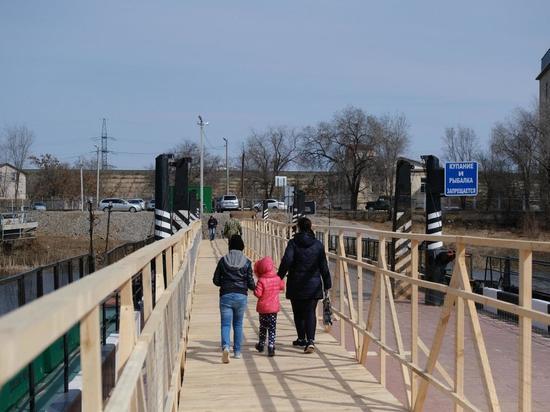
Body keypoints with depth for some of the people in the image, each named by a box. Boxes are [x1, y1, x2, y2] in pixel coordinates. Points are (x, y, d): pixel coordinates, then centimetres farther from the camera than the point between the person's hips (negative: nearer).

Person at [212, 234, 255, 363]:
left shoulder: (223, 260, -2)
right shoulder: (247, 262, -2)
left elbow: (216, 281, 1)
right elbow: (250, 283, -2)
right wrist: (254, 287, 20)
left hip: (226, 296, -1)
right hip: (241, 296, 1)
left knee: (225, 324, -1)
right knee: (238, 324, 17)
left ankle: (225, 347, -26)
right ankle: (237, 352, 21)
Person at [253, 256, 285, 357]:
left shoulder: (261, 280, -18)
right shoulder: (277, 278, -4)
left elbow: (257, 294, -20)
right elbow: (282, 286, 14)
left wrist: (255, 289, -1)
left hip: (263, 308, -2)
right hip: (274, 307, 2)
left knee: (263, 327, 16)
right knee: (272, 328, 5)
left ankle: (261, 344, 30)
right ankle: (271, 346, -5)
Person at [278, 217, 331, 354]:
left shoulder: (293, 243, -6)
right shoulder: (318, 245, 1)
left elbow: (286, 261, -16)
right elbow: (323, 266, 3)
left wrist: (279, 277, -7)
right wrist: (327, 284, 9)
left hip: (296, 285, -1)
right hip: (313, 285, 1)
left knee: (298, 313, 14)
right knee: (310, 313, 1)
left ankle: (302, 338, 25)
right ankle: (310, 341, -14)